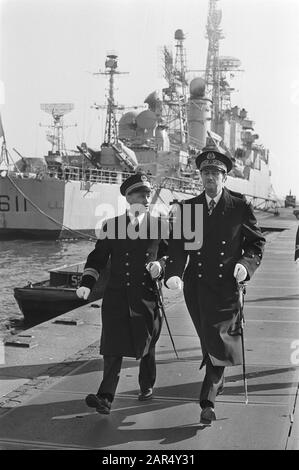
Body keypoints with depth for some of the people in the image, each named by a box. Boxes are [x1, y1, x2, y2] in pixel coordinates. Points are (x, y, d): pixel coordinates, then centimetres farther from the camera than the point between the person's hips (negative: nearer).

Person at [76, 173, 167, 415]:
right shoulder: (111, 225, 2)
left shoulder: (159, 225, 5)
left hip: (147, 295, 1)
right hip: (116, 295, -1)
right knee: (113, 346, -9)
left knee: (146, 344, 14)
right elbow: (98, 257, 5)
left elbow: (169, 255, 15)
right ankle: (106, 397, -8)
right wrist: (87, 283, -7)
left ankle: (147, 386, 36)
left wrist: (161, 265, -7)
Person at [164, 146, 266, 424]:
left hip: (226, 284, -3)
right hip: (195, 284, 3)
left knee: (219, 340, -9)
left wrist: (246, 264, -13)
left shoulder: (240, 206, 1)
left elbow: (257, 242, 6)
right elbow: (178, 245, 2)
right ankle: (217, 380, 43)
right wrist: (173, 273, -15)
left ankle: (208, 400, -3)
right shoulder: (188, 207, 7)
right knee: (208, 342, 16)